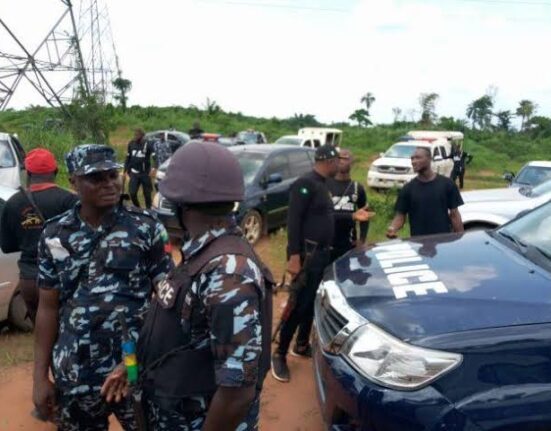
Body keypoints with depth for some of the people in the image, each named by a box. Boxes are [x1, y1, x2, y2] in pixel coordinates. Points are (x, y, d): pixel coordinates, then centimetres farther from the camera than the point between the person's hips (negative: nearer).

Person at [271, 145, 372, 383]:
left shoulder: (322, 185, 14)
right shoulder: (305, 184, -16)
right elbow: (293, 221, -22)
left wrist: (352, 216, 16)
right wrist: (294, 256, -27)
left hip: (322, 253, 9)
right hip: (306, 254, -9)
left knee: (313, 302, 16)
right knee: (299, 305, -5)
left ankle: (302, 345, 32)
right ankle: (279, 354, 6)